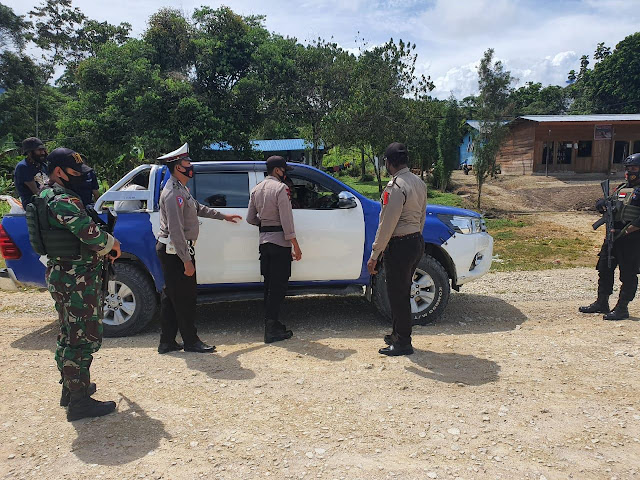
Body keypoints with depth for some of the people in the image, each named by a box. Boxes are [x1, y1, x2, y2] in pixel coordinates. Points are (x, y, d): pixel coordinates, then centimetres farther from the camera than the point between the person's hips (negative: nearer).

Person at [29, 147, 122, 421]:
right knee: (85, 338, -5)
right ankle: (79, 401, 2)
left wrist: (102, 249, 7)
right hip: (77, 279, -11)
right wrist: (112, 244, -5)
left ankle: (70, 388, 33)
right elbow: (90, 233, -26)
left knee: (69, 337, 20)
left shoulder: (48, 198, 15)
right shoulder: (64, 201, -19)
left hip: (60, 275, 11)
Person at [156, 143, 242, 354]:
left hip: (169, 251, 10)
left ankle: (167, 342, 21)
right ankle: (191, 341, 10)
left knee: (171, 296, 13)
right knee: (184, 297, -1)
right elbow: (176, 231, -24)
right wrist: (187, 261, -24)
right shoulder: (174, 193, -19)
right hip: (175, 252, -10)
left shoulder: (180, 190, 15)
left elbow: (198, 208, 31)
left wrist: (223, 216, 36)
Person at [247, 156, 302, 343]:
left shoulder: (256, 189, 13)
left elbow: (250, 218, 14)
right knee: (278, 285, -4)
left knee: (269, 284, 15)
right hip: (279, 241, -8)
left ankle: (271, 323, 22)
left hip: (264, 241, 8)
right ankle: (272, 329, -2)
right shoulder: (281, 188, -11)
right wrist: (295, 245, -14)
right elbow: (287, 220, -17)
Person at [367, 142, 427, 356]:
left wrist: (374, 255, -16)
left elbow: (386, 225, -20)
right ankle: (398, 334, 32)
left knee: (398, 295, 3)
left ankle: (403, 343, 13)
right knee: (402, 292, 19)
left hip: (400, 246, -9)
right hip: (417, 242, 9)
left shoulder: (395, 187, -19)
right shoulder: (419, 183, 9)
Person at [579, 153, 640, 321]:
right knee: (604, 269, 11)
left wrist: (627, 231, -19)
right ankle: (601, 303, 22)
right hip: (613, 235, 8)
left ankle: (622, 308, 8)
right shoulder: (621, 188, 15)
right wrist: (603, 205, -3)